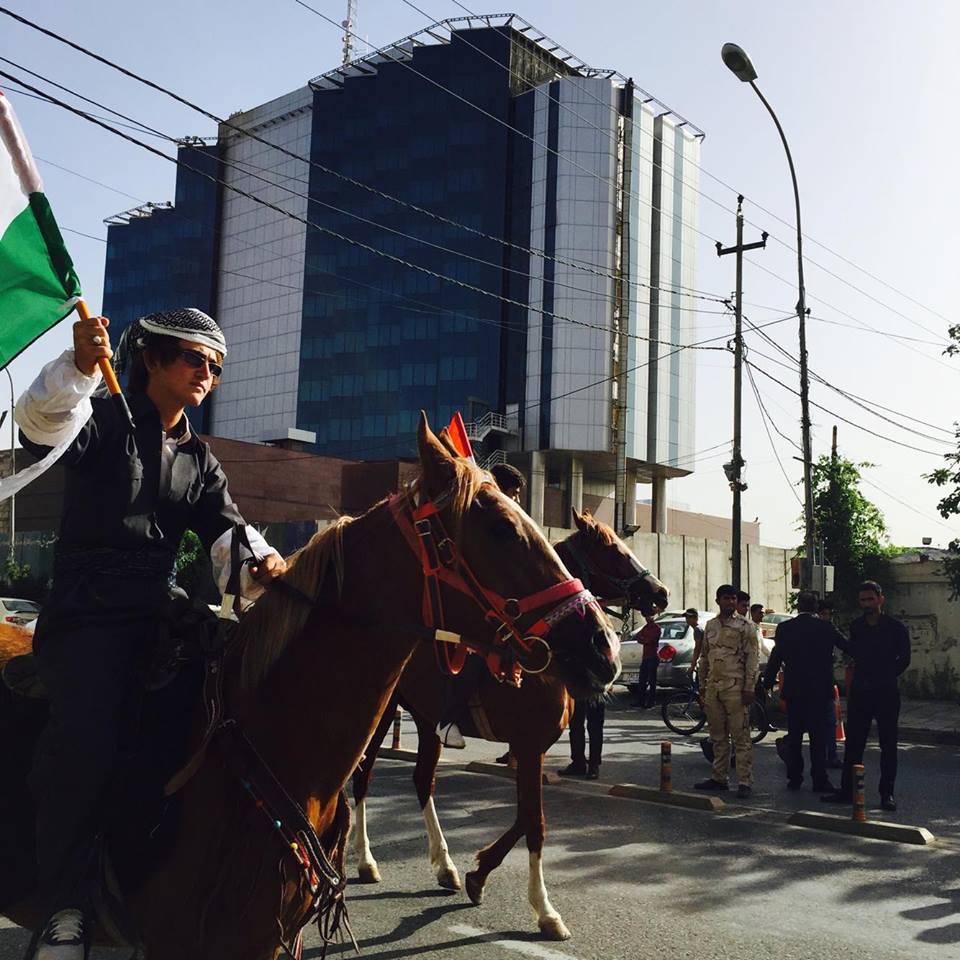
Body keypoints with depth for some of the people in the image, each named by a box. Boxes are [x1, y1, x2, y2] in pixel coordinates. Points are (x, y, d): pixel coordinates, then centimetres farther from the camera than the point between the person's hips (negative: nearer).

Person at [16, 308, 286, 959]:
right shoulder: (103, 422, 4)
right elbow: (43, 420, -18)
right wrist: (79, 367, -39)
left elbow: (225, 528, 4)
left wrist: (259, 562, -19)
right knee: (86, 746, -23)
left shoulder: (199, 460, 19)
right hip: (86, 616, -5)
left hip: (156, 618, 6)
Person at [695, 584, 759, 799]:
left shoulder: (745, 626, -2)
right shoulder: (710, 626, 14)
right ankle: (719, 778, 21)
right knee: (718, 736, 12)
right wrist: (702, 687, 16)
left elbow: (752, 658, -6)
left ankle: (745, 782, -1)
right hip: (713, 687, 6)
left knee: (741, 737, -4)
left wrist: (749, 688, -12)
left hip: (735, 687, -6)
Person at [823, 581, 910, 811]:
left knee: (888, 745, 4)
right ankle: (847, 790, 11)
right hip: (860, 692, 3)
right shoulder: (856, 626, 6)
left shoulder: (895, 627, -4)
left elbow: (904, 659, 5)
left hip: (886, 693, -3)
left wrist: (884, 677, 4)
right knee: (853, 743, 5)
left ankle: (887, 794, 12)